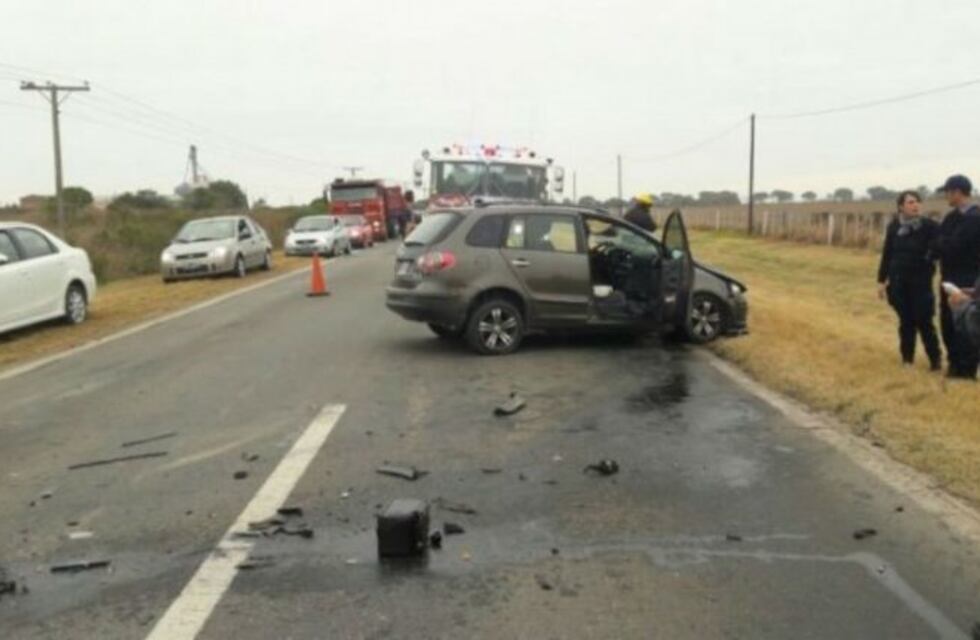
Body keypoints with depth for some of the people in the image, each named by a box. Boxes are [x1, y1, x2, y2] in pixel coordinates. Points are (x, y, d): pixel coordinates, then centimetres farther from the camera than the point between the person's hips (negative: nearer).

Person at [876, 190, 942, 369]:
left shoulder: (929, 225, -6)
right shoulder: (893, 227, 3)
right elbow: (887, 254, 8)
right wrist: (882, 280, 8)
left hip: (921, 280, -2)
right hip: (898, 281, 3)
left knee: (924, 321, -3)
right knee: (906, 321, 9)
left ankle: (935, 359, 8)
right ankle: (907, 358, 19)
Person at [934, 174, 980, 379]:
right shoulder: (953, 216, 12)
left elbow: (952, 246, -23)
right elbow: (941, 242, 11)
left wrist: (940, 243, -6)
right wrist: (941, 244, -9)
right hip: (951, 277, 9)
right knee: (948, 321, 14)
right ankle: (955, 362, 26)